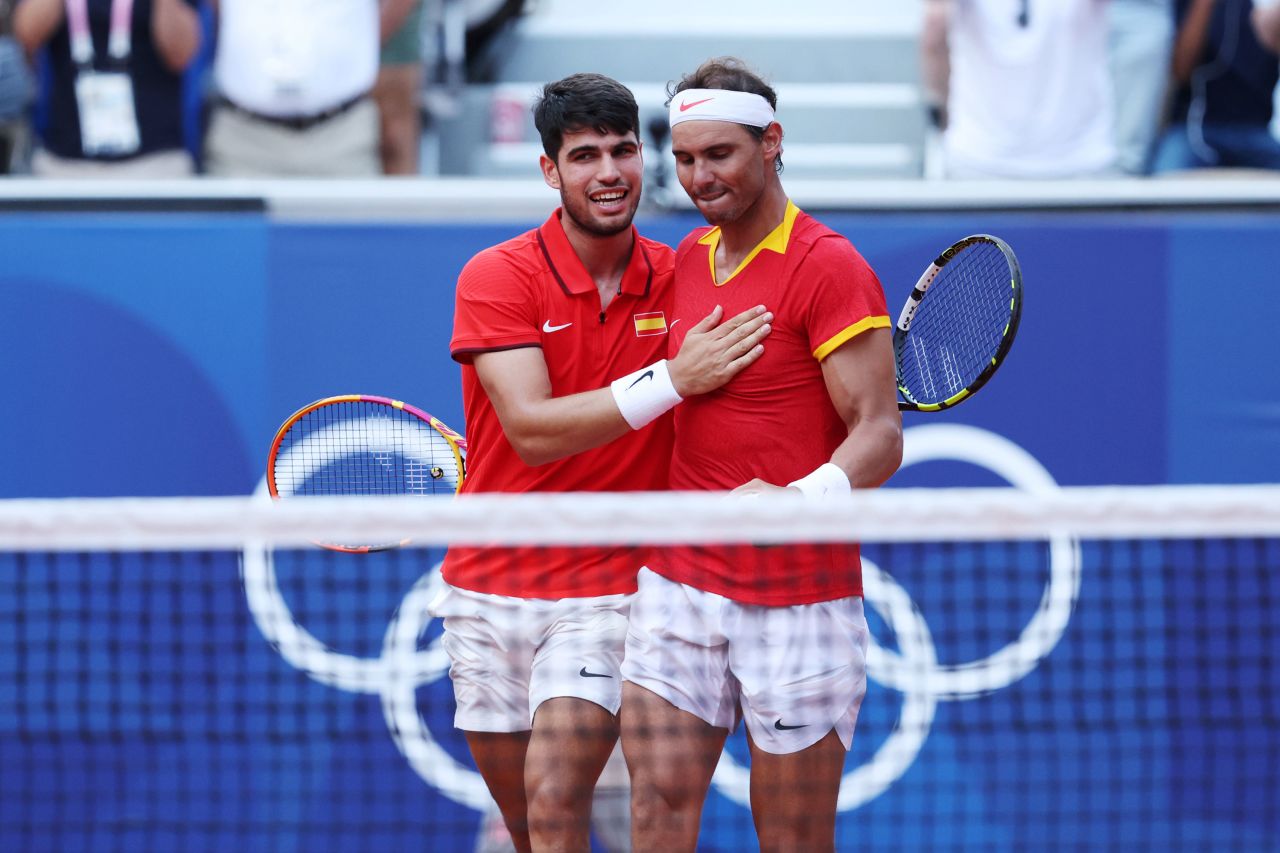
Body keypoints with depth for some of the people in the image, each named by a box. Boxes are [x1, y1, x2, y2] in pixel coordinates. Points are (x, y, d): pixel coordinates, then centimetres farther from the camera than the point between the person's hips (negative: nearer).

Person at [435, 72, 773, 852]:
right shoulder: (497, 278, -7)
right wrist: (672, 380, -27)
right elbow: (533, 430, -19)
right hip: (491, 589, 1)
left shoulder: (679, 280, 1)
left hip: (608, 592, 0)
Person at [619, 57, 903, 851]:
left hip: (798, 599, -6)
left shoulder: (830, 267, -11)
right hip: (679, 584, 6)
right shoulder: (686, 260, 11)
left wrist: (798, 499, -34)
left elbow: (880, 435, -18)